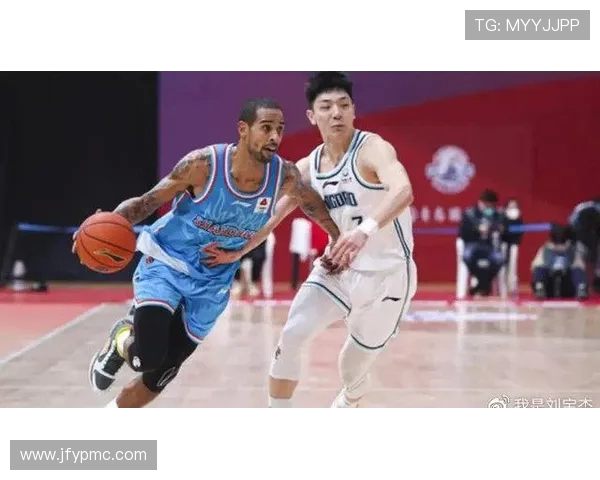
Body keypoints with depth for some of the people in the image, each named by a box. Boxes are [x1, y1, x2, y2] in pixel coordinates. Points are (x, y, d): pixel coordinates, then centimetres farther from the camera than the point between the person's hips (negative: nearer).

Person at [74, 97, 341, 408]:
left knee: (161, 373, 8)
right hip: (165, 264, -4)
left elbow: (311, 202, 9)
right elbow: (149, 201, -14)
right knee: (148, 358, -22)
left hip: (211, 283, 4)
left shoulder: (284, 176, -15)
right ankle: (123, 338, 16)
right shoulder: (203, 163, -24)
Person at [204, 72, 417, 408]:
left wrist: (366, 229, -55)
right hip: (338, 268, 5)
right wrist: (237, 252, -2)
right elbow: (271, 216, 9)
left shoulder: (373, 148, -20)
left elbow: (403, 191, -39)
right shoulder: (308, 167, 0)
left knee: (355, 367, 10)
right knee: (292, 337, -11)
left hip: (387, 273, -5)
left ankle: (351, 399, 46)